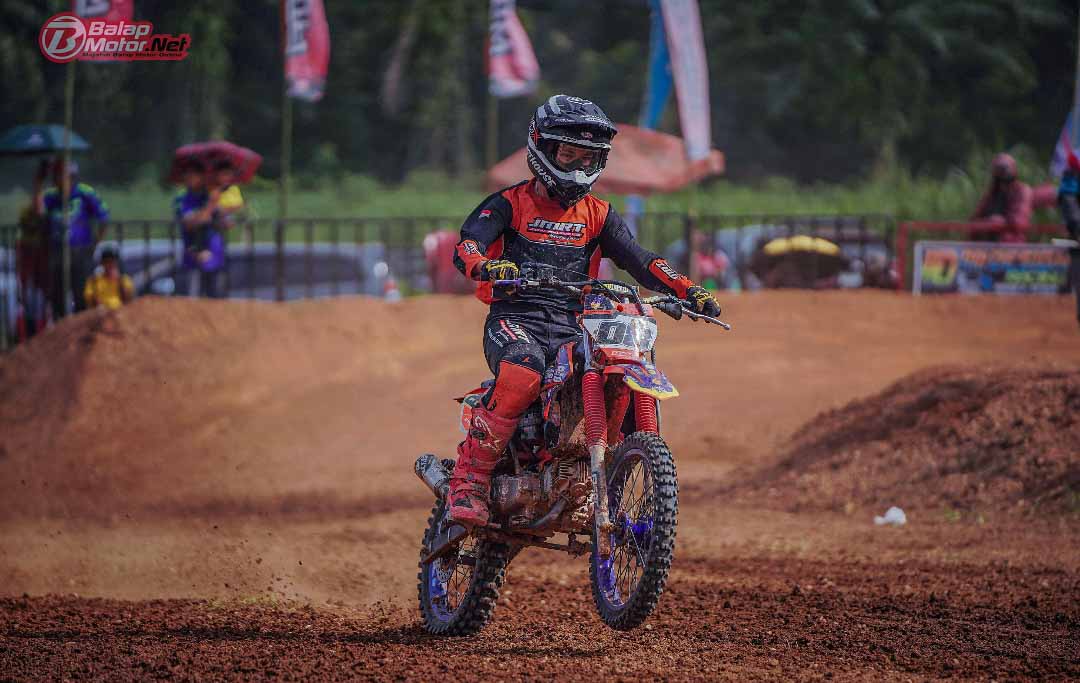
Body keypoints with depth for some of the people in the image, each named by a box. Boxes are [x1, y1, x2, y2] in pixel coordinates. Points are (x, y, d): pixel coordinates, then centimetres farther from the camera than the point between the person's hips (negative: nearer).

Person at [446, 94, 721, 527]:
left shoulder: (598, 215, 18)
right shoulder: (511, 204, 5)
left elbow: (638, 260, 10)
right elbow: (467, 244, -10)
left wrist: (688, 290, -8)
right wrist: (485, 266, -36)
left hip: (574, 328, 4)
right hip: (515, 318, -4)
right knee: (523, 372, -38)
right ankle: (467, 481, -31)